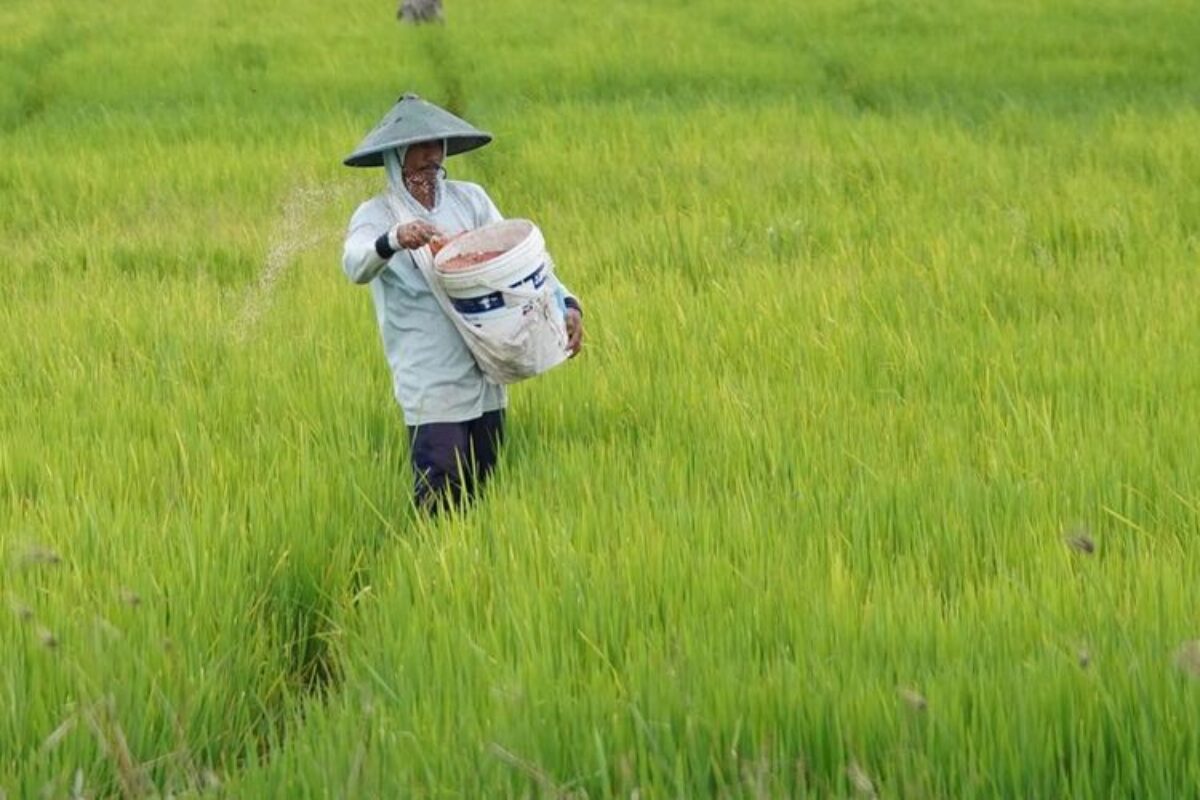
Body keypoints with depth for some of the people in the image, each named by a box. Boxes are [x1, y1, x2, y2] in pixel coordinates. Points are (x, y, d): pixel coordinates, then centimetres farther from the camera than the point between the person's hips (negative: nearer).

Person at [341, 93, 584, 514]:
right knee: (441, 495, -12)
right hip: (430, 382, -4)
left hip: (486, 378, 4)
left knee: (481, 493, 10)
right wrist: (393, 240, -46)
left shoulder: (470, 199, 8)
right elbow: (355, 265, -24)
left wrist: (566, 303, -13)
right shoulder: (376, 215, -4)